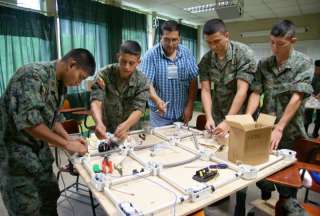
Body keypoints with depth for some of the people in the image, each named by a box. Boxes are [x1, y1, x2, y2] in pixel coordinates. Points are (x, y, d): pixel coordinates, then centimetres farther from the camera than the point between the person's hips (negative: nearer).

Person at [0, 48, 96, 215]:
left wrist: (69, 139, -1)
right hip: (15, 151, -8)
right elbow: (28, 120, -32)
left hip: (39, 148, 8)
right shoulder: (33, 75, -24)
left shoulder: (60, 84, 5)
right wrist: (66, 144, -26)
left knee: (50, 195, 17)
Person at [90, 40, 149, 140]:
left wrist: (126, 125, -39)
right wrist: (99, 122, -42)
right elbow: (96, 101, -22)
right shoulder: (104, 74, -13)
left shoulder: (142, 81, -12)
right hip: (107, 132, 0)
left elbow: (138, 109, -19)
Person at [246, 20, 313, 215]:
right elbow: (256, 94, -2)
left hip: (290, 132, -3)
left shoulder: (304, 63, -7)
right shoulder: (263, 64, 4)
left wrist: (279, 128, -24)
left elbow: (297, 97, -17)